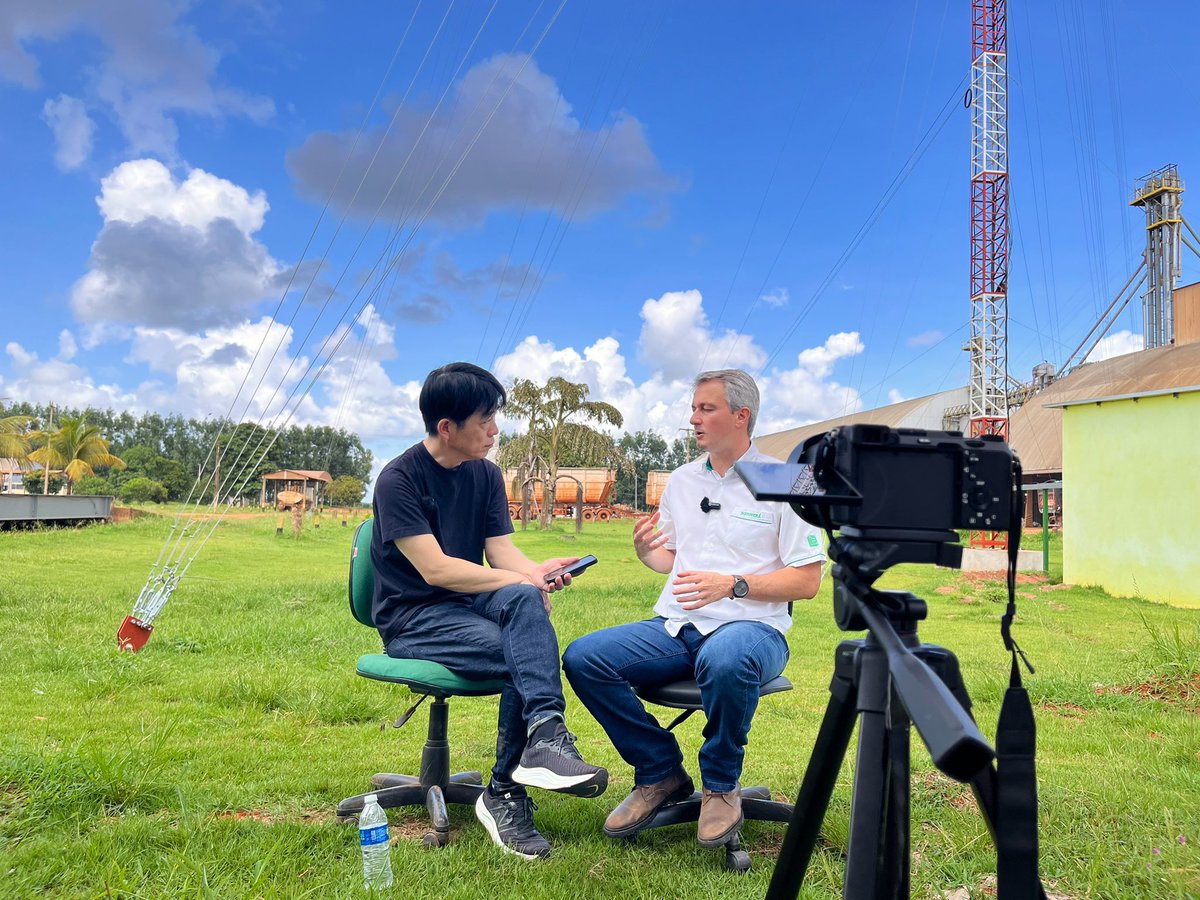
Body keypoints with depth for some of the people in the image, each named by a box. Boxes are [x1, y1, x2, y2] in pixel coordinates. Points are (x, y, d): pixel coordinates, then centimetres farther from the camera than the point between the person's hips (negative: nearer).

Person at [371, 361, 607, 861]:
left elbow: (502, 550, 1)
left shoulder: (486, 474, 8)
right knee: (526, 653, -30)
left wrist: (535, 575, -23)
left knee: (526, 603, -31)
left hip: (470, 603, 5)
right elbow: (434, 568, -20)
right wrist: (521, 578, -22)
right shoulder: (398, 480, -12)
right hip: (413, 620, -5)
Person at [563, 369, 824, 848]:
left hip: (752, 627, -5)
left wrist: (733, 585, -19)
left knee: (725, 660, -41)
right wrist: (646, 552, 0)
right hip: (676, 627, 6)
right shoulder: (681, 480, 15)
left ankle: (721, 785, -10)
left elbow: (807, 580, -6)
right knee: (582, 657, -17)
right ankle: (661, 773, 2)